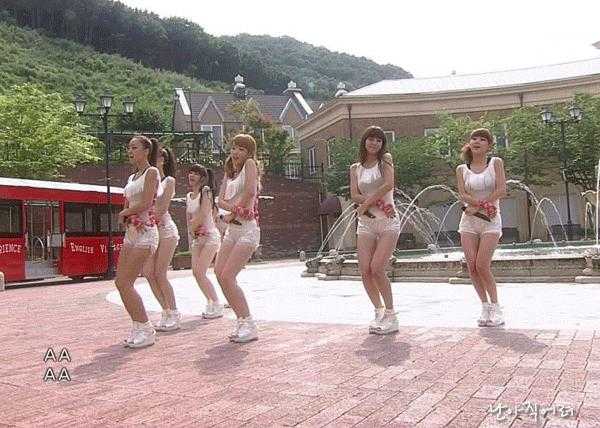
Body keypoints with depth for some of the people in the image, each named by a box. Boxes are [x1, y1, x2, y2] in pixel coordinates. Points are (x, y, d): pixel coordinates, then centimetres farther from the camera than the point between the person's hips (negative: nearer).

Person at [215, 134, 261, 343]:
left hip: (247, 229, -8)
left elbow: (250, 192, -20)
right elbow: (221, 201, 9)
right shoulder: (229, 172, 18)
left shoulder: (249, 164, -4)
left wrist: (232, 212, -9)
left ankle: (248, 325, -4)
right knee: (219, 273, 3)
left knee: (227, 276, -13)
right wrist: (235, 209, -13)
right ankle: (243, 321, 12)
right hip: (232, 229, 9)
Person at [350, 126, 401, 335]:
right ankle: (379, 311, 14)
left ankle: (391, 316, 1)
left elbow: (389, 184, -13)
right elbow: (354, 195, 0)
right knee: (365, 270, -4)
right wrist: (377, 202, -14)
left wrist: (366, 203, -11)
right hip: (365, 222, 4)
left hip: (388, 221, -4)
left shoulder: (385, 160, 3)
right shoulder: (355, 168, 12)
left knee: (376, 268, -14)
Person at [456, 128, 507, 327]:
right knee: (472, 267, -3)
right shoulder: (462, 169, 8)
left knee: (482, 266, -12)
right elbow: (463, 195, -3)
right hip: (469, 221, 3)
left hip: (490, 221, -3)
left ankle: (495, 307, 5)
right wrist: (484, 205, -19)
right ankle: (485, 307, 12)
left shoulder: (495, 163, 3)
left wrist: (476, 207, -12)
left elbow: (501, 191, -8)